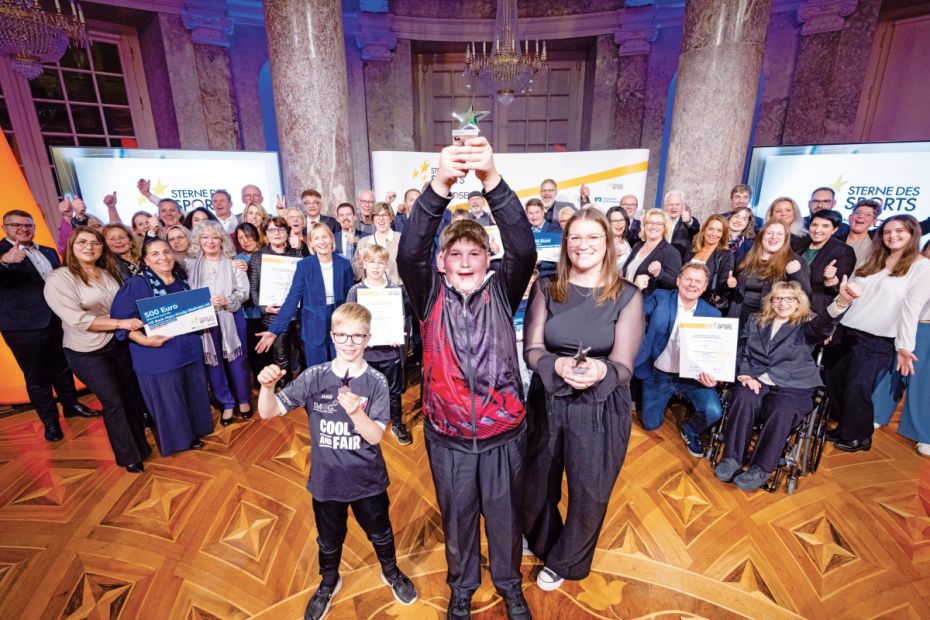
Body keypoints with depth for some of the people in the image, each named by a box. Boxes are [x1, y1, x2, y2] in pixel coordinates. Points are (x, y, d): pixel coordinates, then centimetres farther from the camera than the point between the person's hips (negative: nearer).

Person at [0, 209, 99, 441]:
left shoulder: (48, 252, 10)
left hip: (57, 320, 6)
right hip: (25, 326, -5)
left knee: (62, 368, 21)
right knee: (37, 377, 8)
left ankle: (71, 405, 38)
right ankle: (50, 421, 21)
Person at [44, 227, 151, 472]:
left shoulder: (111, 272, 8)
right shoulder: (59, 279, -12)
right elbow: (76, 319, -23)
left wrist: (135, 323, 0)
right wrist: (120, 323, -29)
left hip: (120, 344, 6)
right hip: (88, 353, -5)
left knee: (132, 395, 13)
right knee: (114, 401, -2)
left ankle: (141, 444, 30)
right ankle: (129, 456, 16)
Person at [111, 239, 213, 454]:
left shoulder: (180, 282, 10)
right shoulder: (135, 284, -10)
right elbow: (121, 321, -13)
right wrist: (143, 339, -26)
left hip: (189, 351, 6)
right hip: (158, 356, -6)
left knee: (193, 396, 16)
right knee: (167, 401, 7)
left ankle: (191, 434, 36)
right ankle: (172, 440, 28)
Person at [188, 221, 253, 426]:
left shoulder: (232, 263, 1)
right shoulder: (191, 265, 5)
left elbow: (244, 292, -3)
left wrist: (226, 301, -19)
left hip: (231, 318, -1)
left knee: (237, 360, 5)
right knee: (213, 362, 7)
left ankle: (244, 400, 23)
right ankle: (227, 403, 22)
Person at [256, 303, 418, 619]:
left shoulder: (375, 382, -16)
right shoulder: (314, 377, -14)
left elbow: (375, 436, -20)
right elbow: (268, 413, -14)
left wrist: (355, 411, -39)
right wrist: (267, 387, -35)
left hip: (368, 480, -1)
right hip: (326, 481, 1)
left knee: (380, 534, 23)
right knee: (329, 540, 25)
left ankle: (391, 573, 54)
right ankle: (329, 582, 56)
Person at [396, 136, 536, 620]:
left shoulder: (502, 293, -7)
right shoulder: (431, 297, -7)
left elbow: (524, 249, -23)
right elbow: (408, 253, -25)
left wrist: (492, 180, -38)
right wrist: (440, 184, -40)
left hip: (503, 435, 0)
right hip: (447, 438, 0)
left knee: (505, 517, 22)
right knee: (457, 518, 22)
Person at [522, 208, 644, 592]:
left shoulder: (627, 296, -8)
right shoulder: (546, 290, -3)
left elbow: (623, 366, -13)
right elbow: (531, 351, -9)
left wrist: (600, 371, -37)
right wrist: (558, 365, -31)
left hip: (602, 408, -1)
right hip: (546, 402, 2)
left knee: (588, 493, 14)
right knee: (536, 483, 20)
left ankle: (564, 562, 46)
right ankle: (540, 541, 55)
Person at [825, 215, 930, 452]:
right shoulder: (872, 262, 13)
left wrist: (904, 346, -14)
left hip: (877, 341, -5)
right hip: (844, 331, 5)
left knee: (857, 389, -2)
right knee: (834, 384, 6)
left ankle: (859, 437, 18)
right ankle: (844, 428, 24)